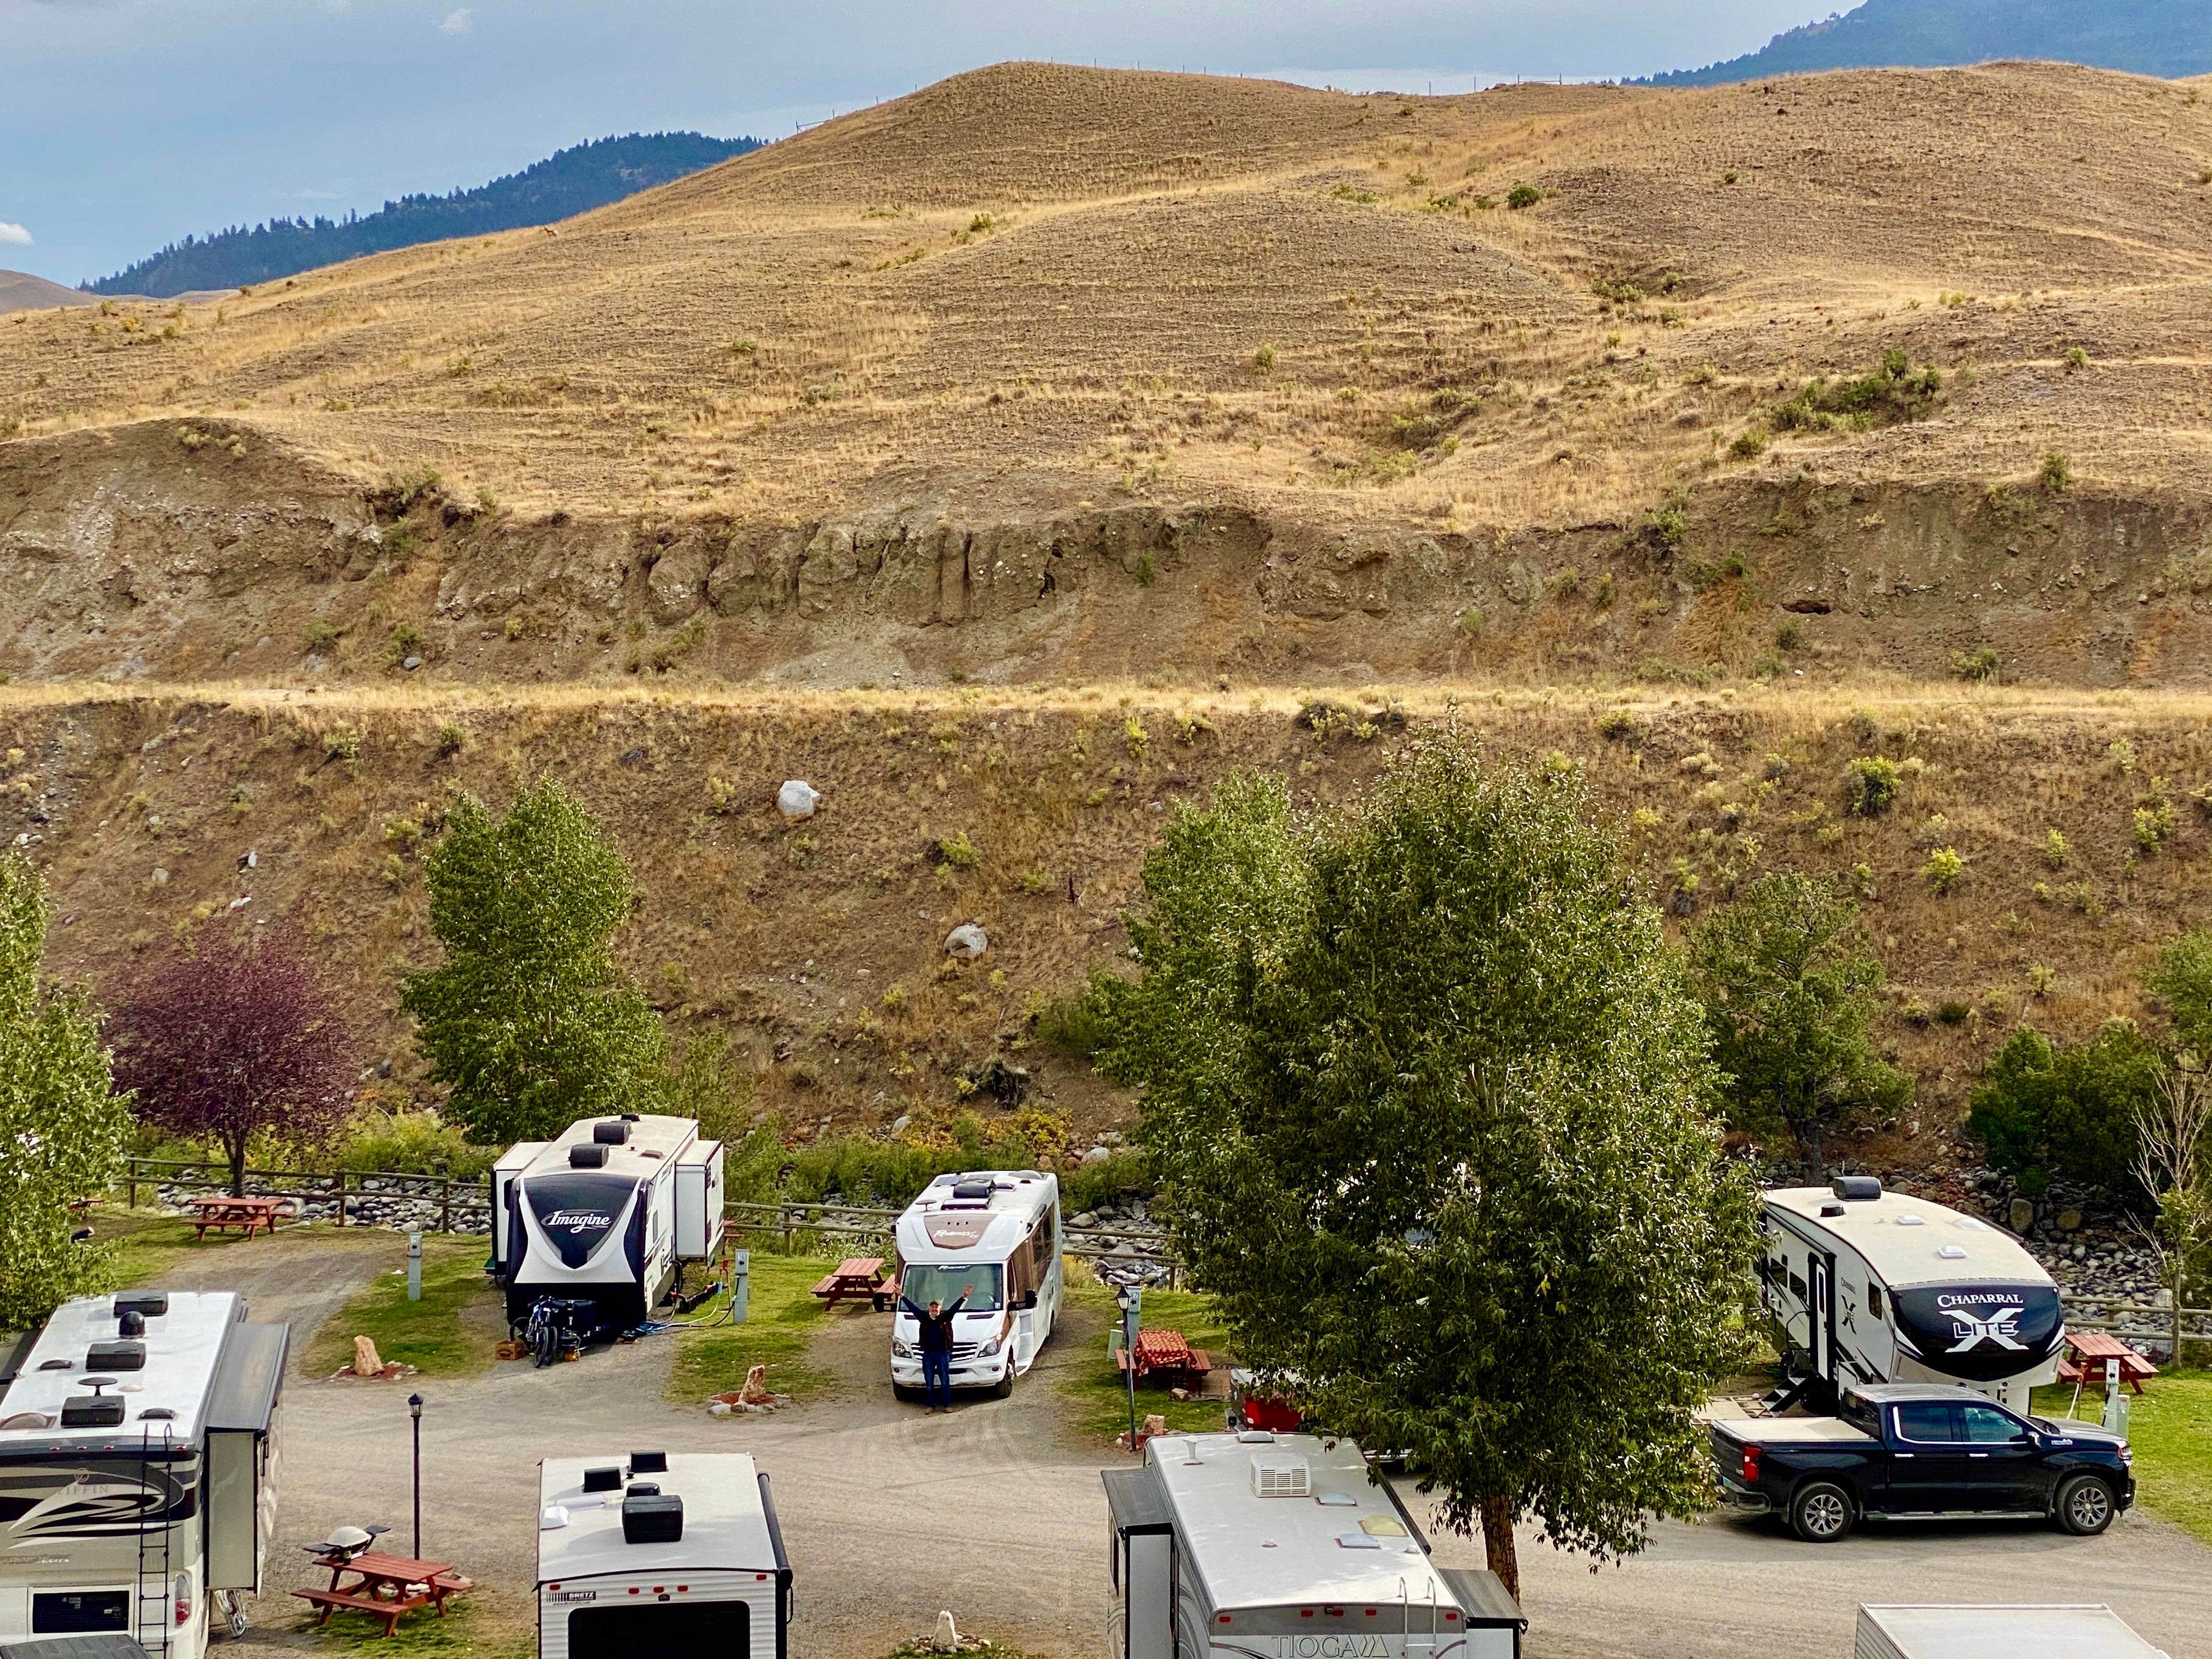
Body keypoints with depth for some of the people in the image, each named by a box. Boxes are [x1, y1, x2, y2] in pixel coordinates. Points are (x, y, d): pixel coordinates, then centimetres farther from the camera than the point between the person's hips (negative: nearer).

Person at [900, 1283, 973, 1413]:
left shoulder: (945, 1317, 1)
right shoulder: (924, 1317, 6)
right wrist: (902, 1296, 2)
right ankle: (931, 1405, 17)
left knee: (945, 1382, 1)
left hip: (943, 1354, -2)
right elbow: (912, 1308, 6)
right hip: (927, 1354, 2)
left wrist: (964, 1297, -20)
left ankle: (947, 1405, 9)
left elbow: (955, 1308, -7)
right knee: (929, 1383, 8)